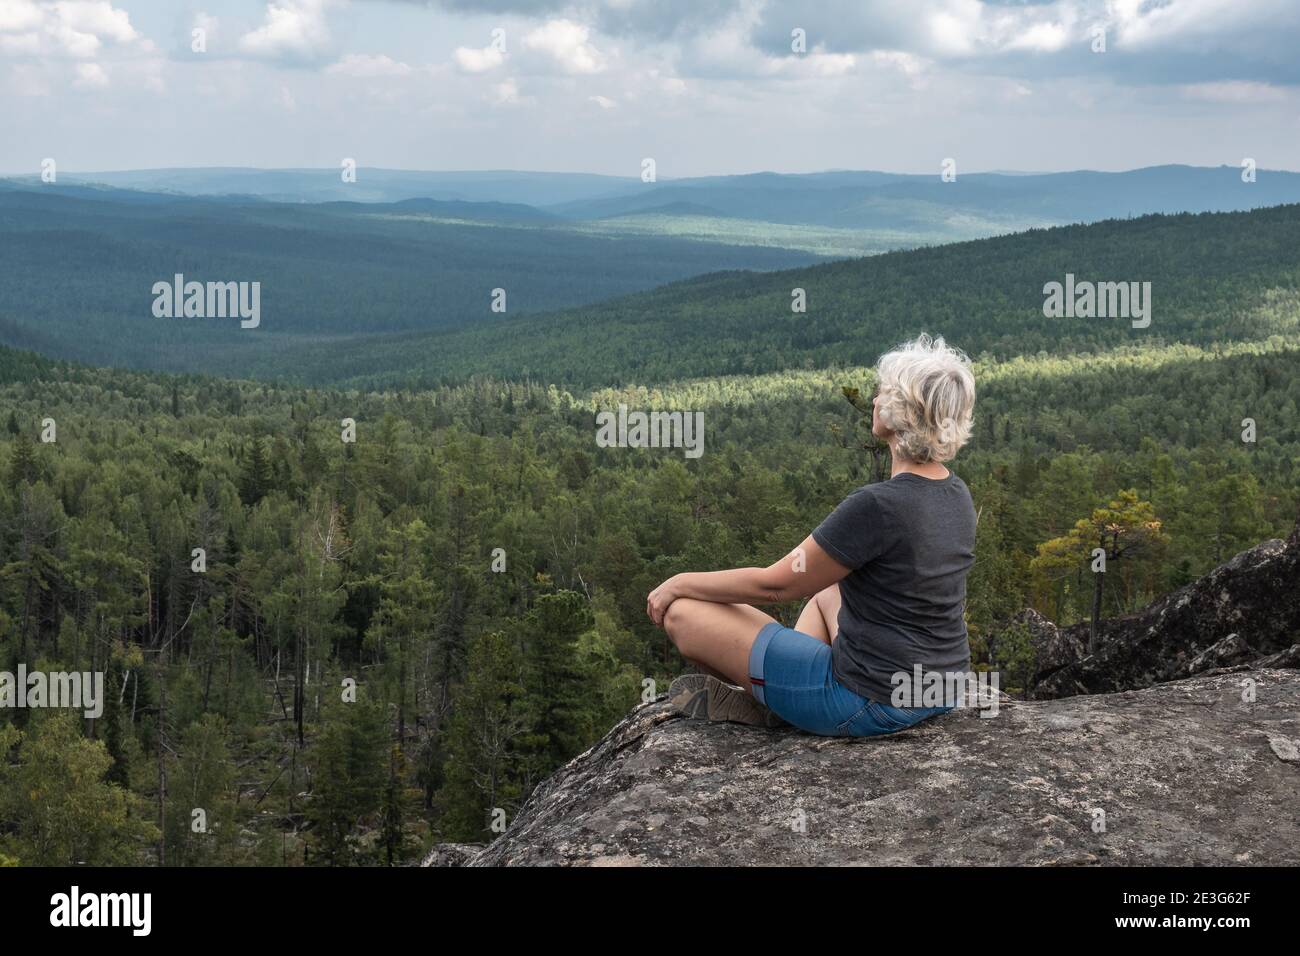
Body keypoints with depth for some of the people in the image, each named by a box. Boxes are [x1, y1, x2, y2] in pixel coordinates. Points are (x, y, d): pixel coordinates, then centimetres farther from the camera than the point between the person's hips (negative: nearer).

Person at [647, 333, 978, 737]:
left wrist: (681, 582, 0)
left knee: (681, 610, 1)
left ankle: (759, 702, 23)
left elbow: (775, 585, -15)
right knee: (827, 588, 37)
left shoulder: (878, 505, -25)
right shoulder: (958, 496, 0)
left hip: (873, 703, -9)